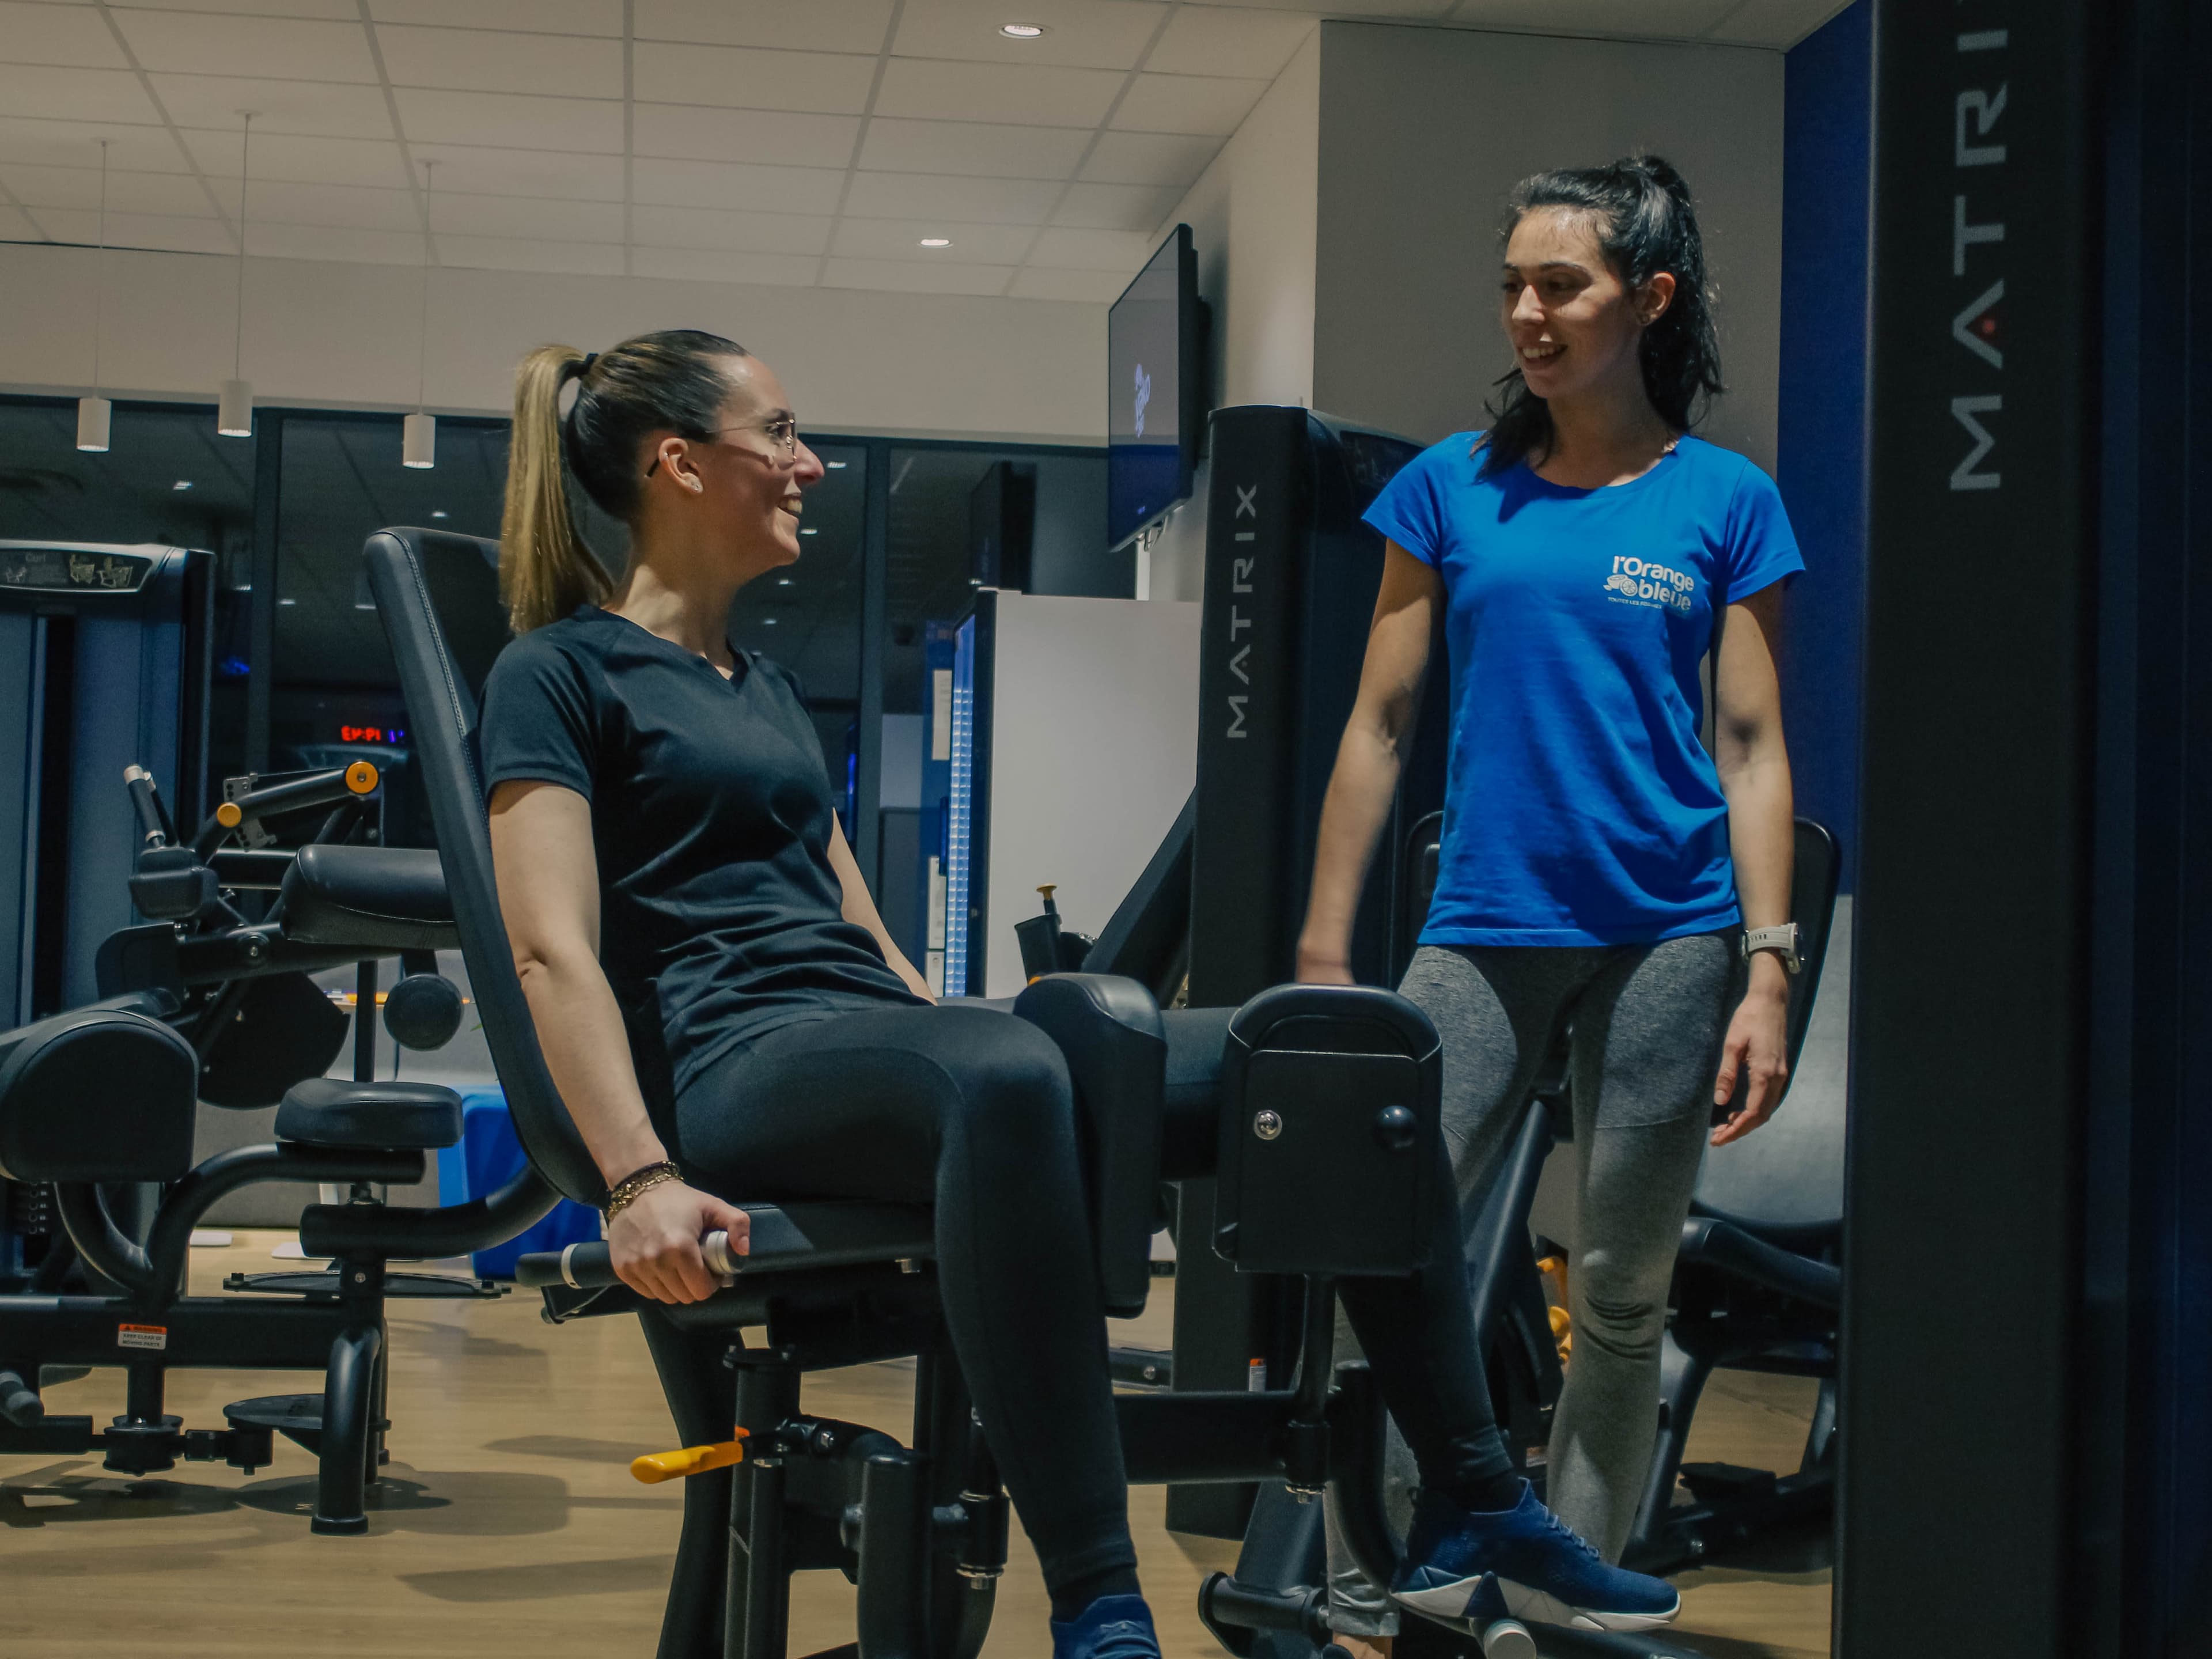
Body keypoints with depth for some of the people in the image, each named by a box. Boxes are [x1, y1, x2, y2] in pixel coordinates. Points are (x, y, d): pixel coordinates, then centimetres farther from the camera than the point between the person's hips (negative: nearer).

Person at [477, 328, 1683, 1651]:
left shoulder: (767, 686, 27)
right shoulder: (562, 673, 2)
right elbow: (555, 950, -10)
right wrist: (641, 1180, -23)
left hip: (883, 1039, 8)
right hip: (745, 1073, -8)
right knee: (1011, 1074, -44)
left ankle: (1472, 1509, -1)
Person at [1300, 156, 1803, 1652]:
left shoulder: (1726, 501, 4)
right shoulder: (1456, 488, 7)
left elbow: (1752, 750, 2)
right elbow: (1379, 727, 7)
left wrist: (1769, 970, -7)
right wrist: (1325, 957, 3)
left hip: (1664, 936, -1)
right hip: (1485, 929, 1)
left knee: (1623, 1299, 7)